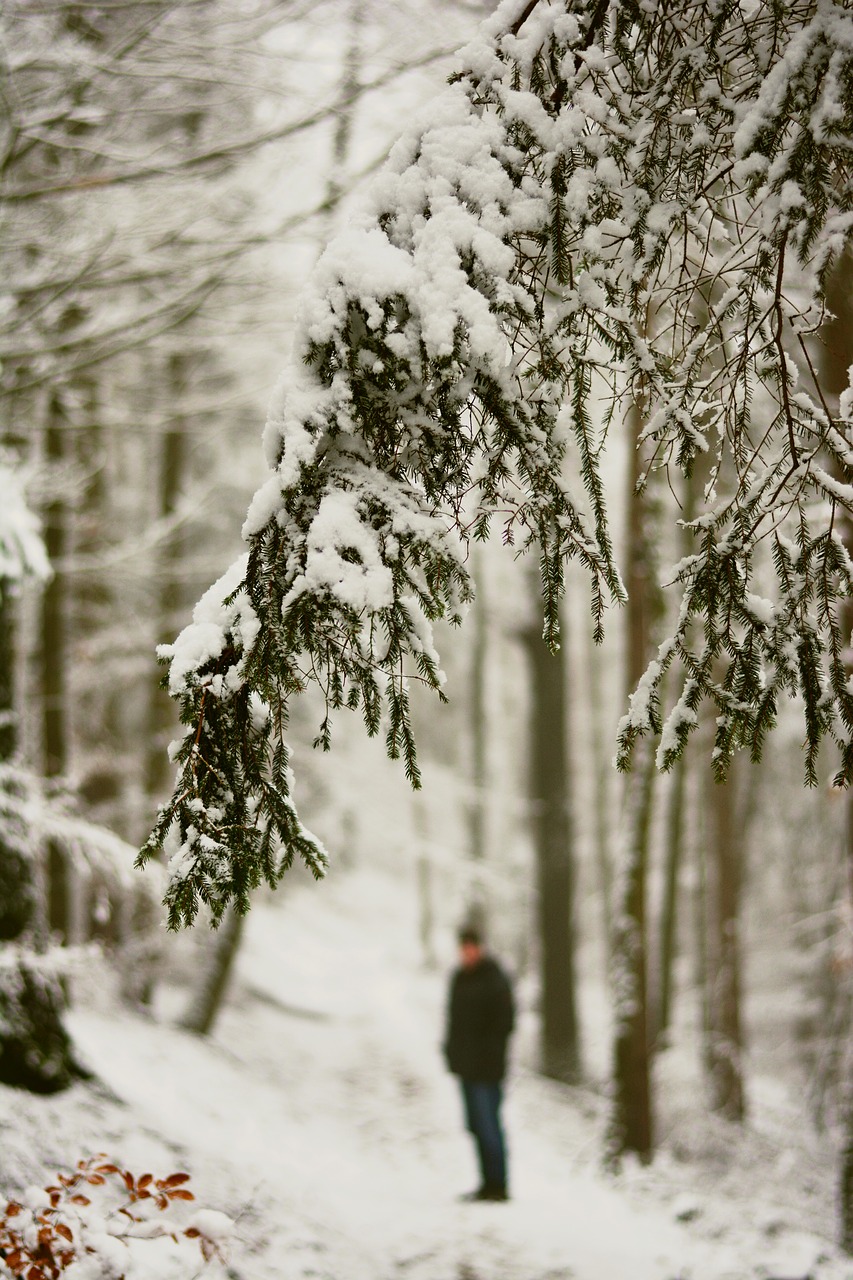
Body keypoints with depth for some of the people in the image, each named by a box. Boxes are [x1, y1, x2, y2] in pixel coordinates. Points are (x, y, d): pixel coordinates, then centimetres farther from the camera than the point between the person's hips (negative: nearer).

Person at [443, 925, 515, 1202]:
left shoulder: (494, 979, -12)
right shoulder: (459, 978, 14)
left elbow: (504, 1020, -14)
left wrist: (490, 1052, -15)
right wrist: (452, 1050, 12)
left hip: (485, 1066, -9)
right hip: (465, 1065, 9)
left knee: (488, 1124, -8)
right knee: (476, 1125, 12)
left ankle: (497, 1186, -4)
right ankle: (488, 1183, 18)